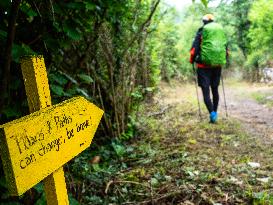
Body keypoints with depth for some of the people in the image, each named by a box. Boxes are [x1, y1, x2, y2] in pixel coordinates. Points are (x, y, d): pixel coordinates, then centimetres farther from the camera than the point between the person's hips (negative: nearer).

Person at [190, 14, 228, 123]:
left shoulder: (201, 32, -3)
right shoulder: (221, 31, 11)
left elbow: (195, 48, -6)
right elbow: (226, 48, 16)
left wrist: (192, 60, 7)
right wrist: (223, 59, 28)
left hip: (204, 65, -4)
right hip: (218, 64, 4)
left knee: (205, 90, -2)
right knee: (215, 89, 14)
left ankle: (212, 113, -17)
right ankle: (215, 112, 19)